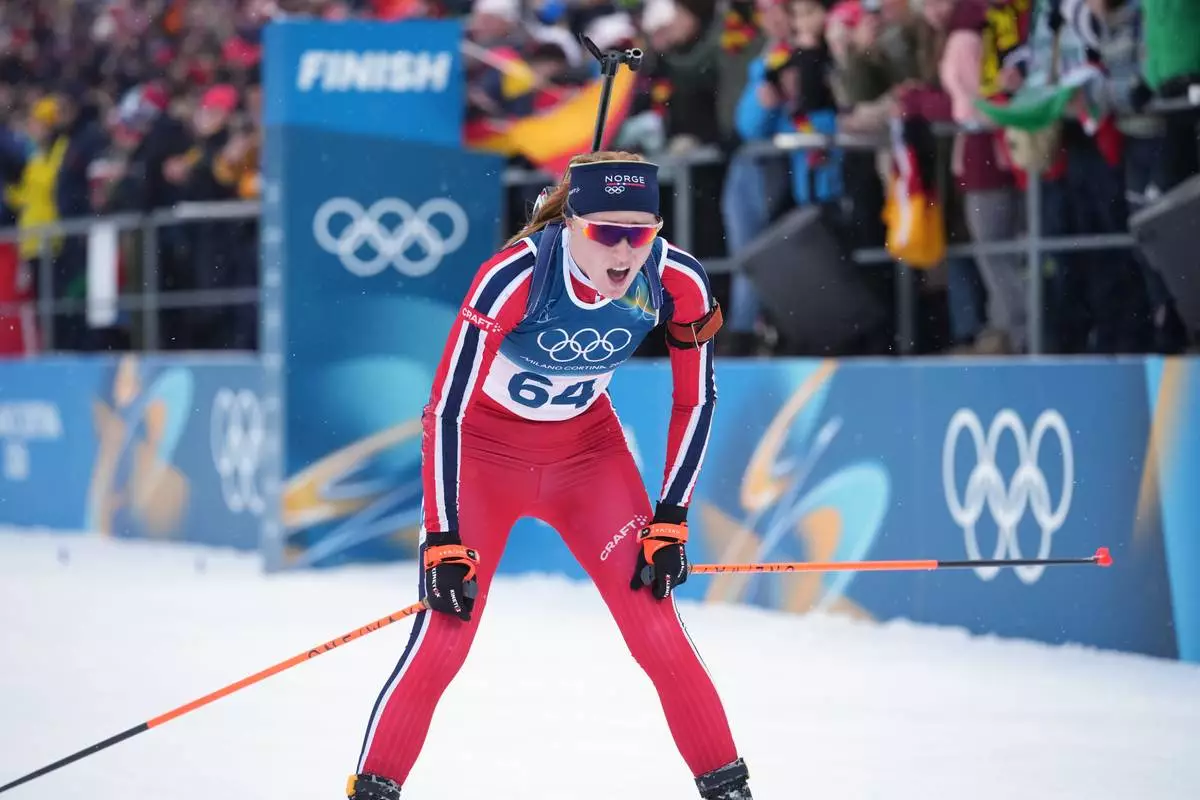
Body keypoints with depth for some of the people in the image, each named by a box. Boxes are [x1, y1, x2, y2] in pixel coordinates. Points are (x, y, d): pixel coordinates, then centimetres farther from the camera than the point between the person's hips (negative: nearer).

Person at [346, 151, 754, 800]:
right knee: (444, 637, -12)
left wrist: (669, 520, -10)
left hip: (586, 448, 3)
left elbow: (696, 400, -6)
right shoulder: (515, 277, -33)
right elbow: (447, 409, -28)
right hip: (483, 447, -3)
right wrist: (443, 542, -29)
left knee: (657, 631, -7)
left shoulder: (676, 280, -21)